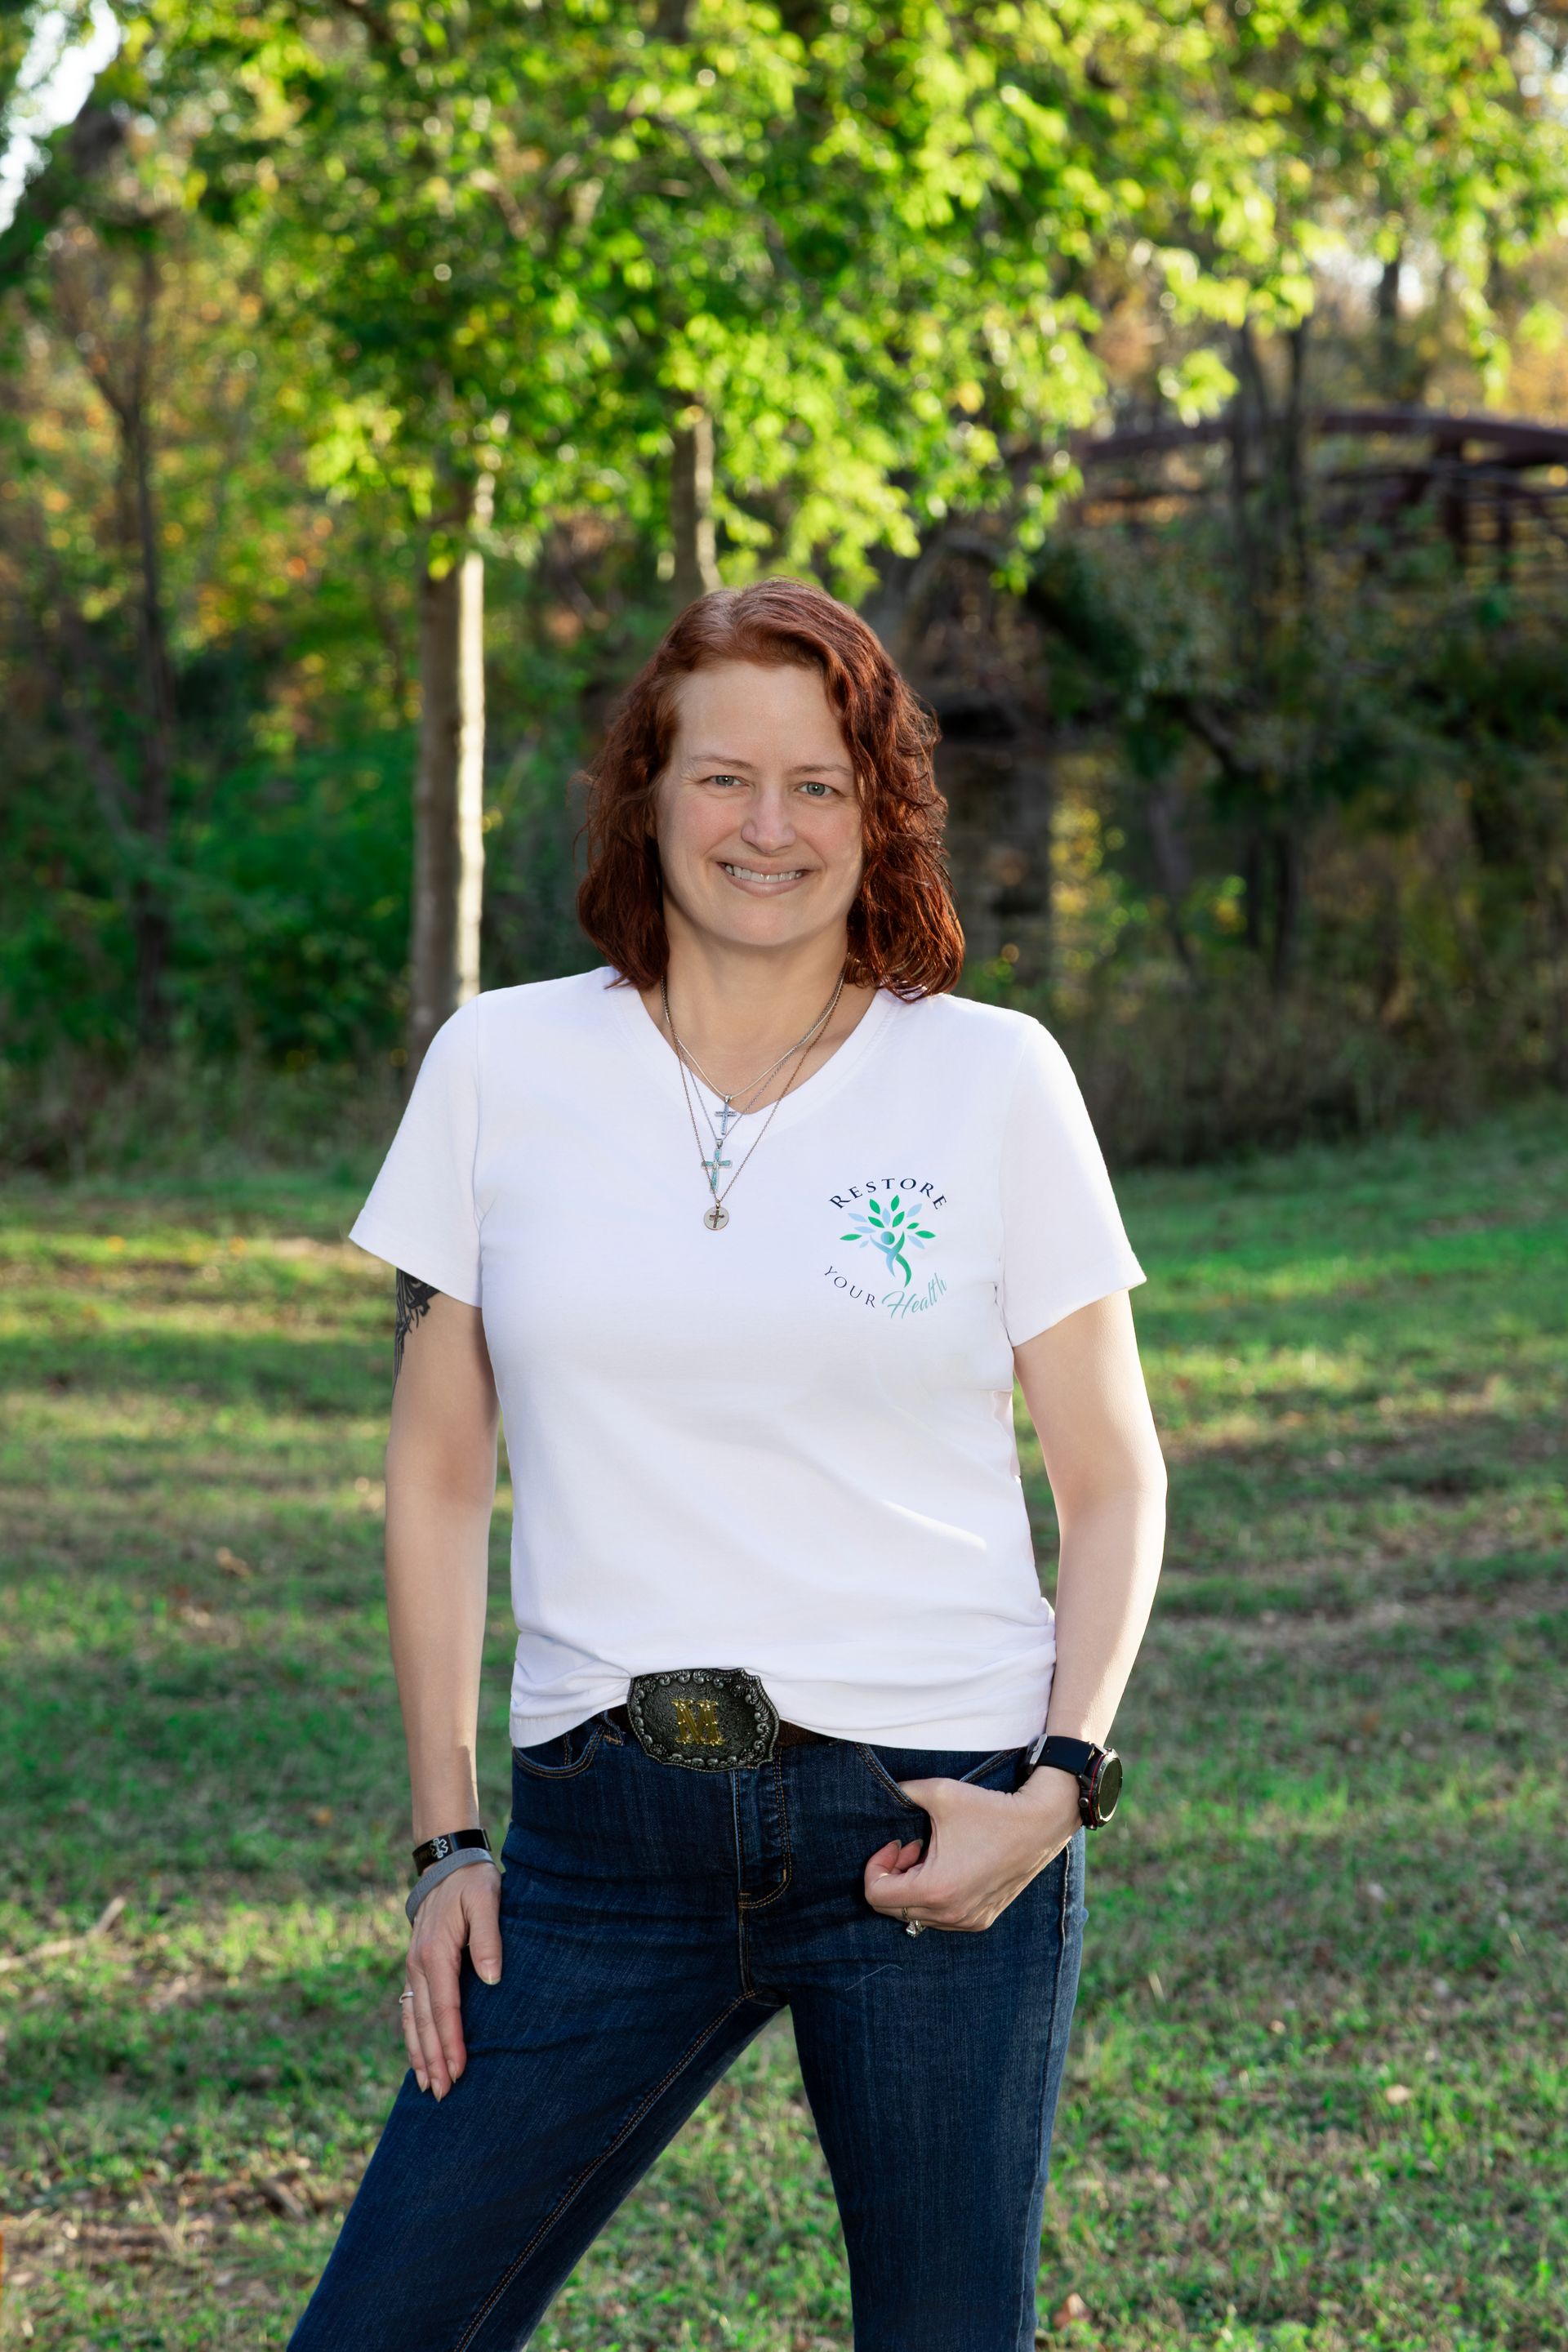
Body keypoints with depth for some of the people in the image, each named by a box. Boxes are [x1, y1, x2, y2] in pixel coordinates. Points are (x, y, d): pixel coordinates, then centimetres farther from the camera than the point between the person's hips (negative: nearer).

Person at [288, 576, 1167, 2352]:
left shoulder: (993, 1079, 1)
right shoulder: (502, 1067, 5)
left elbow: (1112, 1477, 6)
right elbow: (438, 1471, 10)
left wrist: (1059, 1784, -8)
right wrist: (445, 1838, 6)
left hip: (929, 1819, -1)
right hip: (608, 1836, 2)